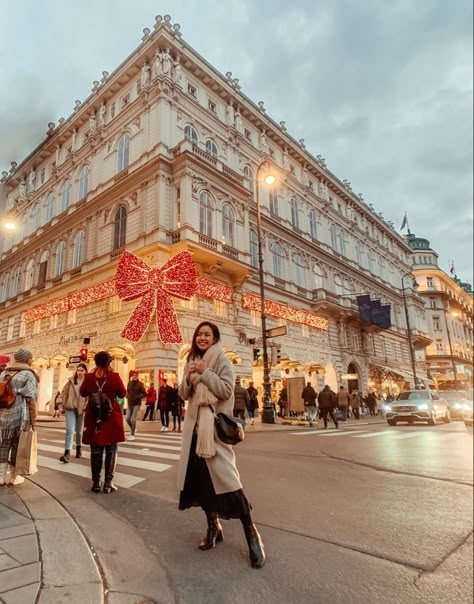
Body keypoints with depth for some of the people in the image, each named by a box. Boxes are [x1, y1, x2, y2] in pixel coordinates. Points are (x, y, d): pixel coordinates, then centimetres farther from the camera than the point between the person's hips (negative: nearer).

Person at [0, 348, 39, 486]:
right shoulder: (28, 374, -9)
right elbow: (30, 399, -13)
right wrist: (33, 420, -8)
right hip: (19, 415, -6)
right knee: (17, 445, 7)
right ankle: (13, 476, 18)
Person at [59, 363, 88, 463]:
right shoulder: (71, 381, 2)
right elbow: (64, 391, 12)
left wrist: (86, 406, -18)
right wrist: (65, 402, 2)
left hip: (81, 409, -1)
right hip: (70, 408, 1)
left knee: (79, 430, 15)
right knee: (69, 430, -10)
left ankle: (79, 448, 36)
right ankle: (67, 453, -12)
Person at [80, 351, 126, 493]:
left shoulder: (89, 377, -7)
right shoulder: (114, 377, -13)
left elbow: (82, 393, 9)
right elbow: (123, 394, -1)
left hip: (93, 418, 2)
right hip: (112, 418, -2)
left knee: (96, 451, 12)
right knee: (111, 451, 8)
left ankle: (96, 483, 16)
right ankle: (108, 483, 7)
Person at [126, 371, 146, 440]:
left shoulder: (140, 384, -7)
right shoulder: (129, 383, 6)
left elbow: (145, 394, -6)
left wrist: (138, 397, -17)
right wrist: (127, 397, 4)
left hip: (137, 404, -5)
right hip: (129, 404, 5)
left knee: (133, 419, -9)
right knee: (127, 419, 4)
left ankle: (132, 435, 3)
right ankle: (133, 429, 32)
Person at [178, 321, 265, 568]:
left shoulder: (222, 361, -6)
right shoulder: (192, 362, 12)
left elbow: (226, 391, -16)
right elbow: (183, 395, 12)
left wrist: (205, 372, -18)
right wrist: (188, 378, -7)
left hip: (215, 425, -6)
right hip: (195, 426, 7)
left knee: (225, 476, -10)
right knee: (200, 477, 10)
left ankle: (250, 531, 2)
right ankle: (213, 527, 26)